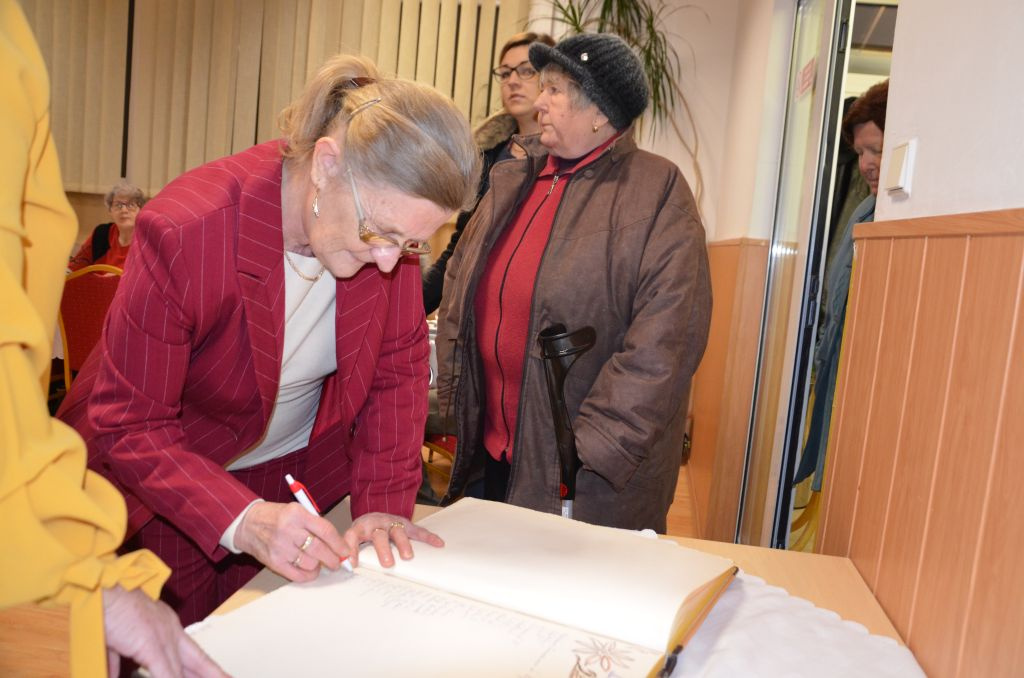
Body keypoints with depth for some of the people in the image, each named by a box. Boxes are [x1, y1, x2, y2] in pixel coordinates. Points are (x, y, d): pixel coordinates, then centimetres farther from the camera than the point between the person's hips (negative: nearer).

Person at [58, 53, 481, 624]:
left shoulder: (393, 217, -20)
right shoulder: (184, 232, -32)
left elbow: (398, 366, -8)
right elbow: (128, 426, -23)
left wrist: (385, 501, -17)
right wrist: (241, 520, -37)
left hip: (299, 471, 3)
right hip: (163, 483, -3)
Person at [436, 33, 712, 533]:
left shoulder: (657, 193, -10)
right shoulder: (511, 181, 8)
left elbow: (665, 340, -18)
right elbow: (458, 287, 12)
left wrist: (593, 446, -19)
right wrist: (453, 402, 8)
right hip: (491, 453, 6)